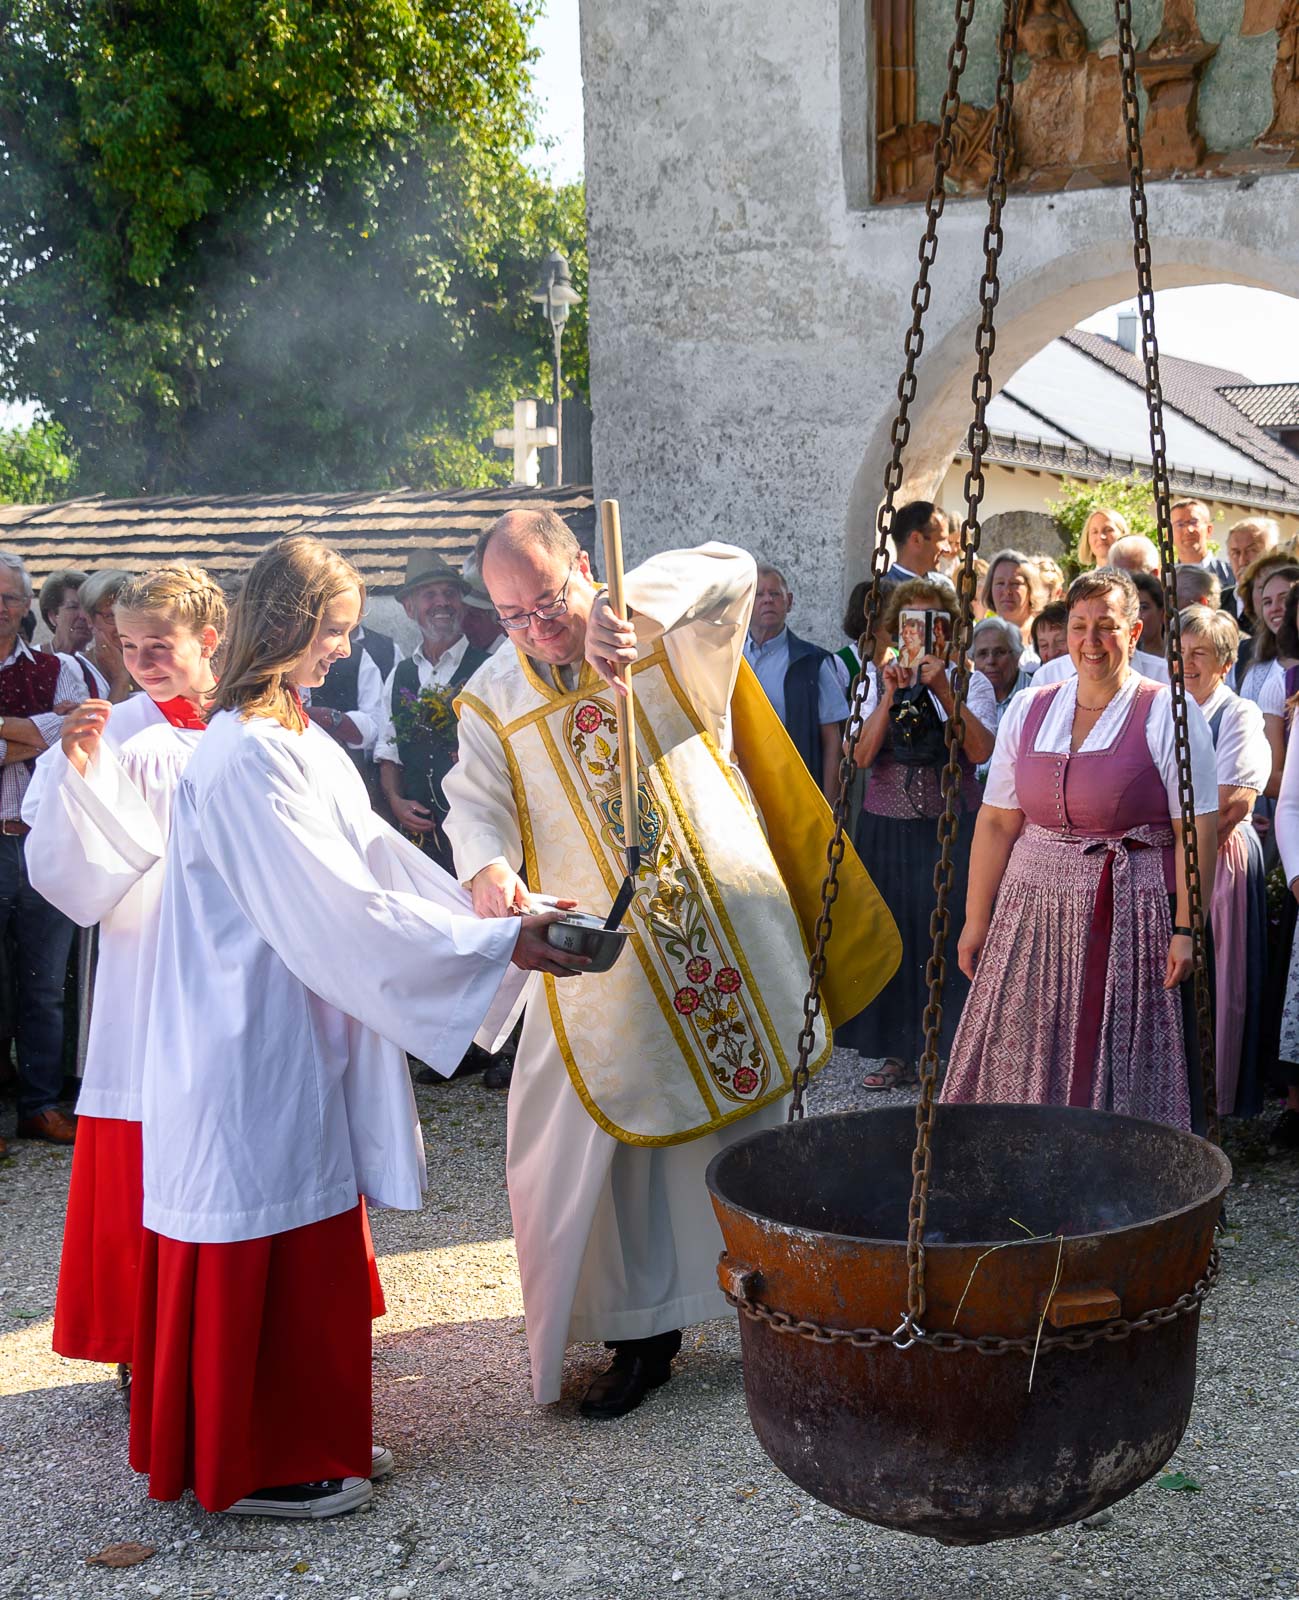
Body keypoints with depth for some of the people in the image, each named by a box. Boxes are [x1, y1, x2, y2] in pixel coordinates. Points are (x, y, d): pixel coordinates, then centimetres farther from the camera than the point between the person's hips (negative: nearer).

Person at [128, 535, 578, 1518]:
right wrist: (498, 946, -21)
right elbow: (339, 910, -25)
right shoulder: (248, 756, -22)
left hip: (301, 1036, 10)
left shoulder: (298, 741, 10)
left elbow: (376, 858, 9)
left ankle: (306, 1436, 31)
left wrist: (502, 921, 0)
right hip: (258, 1044, -10)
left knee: (308, 1244, 18)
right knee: (273, 1255, 2)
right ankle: (261, 1465, 17)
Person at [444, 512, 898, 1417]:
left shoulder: (670, 637, -2)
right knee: (613, 1142, 3)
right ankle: (644, 1335, 18)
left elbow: (731, 571, -19)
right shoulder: (494, 702, 5)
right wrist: (489, 869, -28)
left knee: (756, 1122, 9)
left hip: (731, 928, -1)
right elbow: (478, 802, -4)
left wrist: (634, 612, -36)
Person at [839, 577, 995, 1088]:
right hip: (886, 829, 2)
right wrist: (891, 696, -17)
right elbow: (862, 755, -7)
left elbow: (981, 750, -15)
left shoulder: (971, 681, 2)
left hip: (952, 828, -2)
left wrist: (944, 691, -21)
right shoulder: (876, 680, 6)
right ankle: (898, 1051, 15)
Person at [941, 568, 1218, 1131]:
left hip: (1129, 913, -4)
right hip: (1032, 912, 4)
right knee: (1021, 1066, 3)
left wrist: (1186, 928, -15)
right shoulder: (1028, 710, 10)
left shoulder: (1168, 714, -2)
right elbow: (996, 824, 10)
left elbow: (1197, 831, -7)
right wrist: (976, 920, 7)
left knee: (1115, 1066, -1)